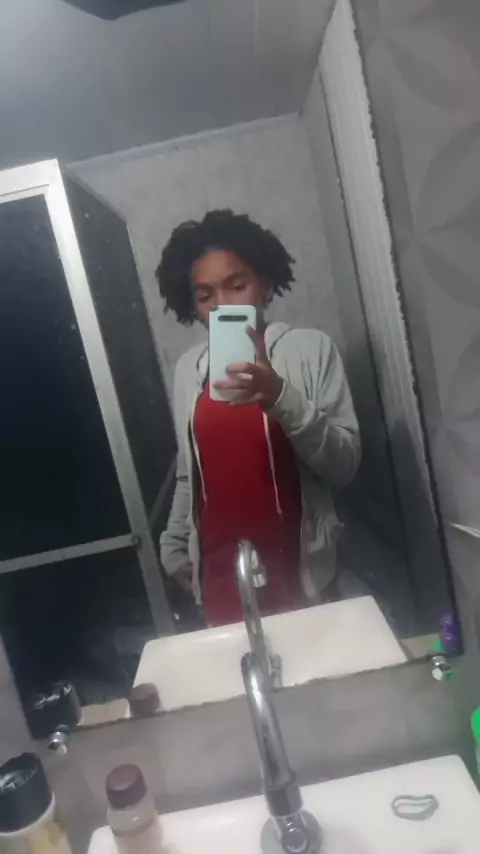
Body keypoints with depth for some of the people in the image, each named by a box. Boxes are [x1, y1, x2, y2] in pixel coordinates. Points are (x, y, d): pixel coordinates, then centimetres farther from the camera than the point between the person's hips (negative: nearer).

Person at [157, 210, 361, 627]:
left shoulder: (310, 347, -7)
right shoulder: (188, 369, 4)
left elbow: (345, 465, -12)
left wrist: (282, 398, -26)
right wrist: (174, 547, 16)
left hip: (300, 575, -2)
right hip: (220, 581, 3)